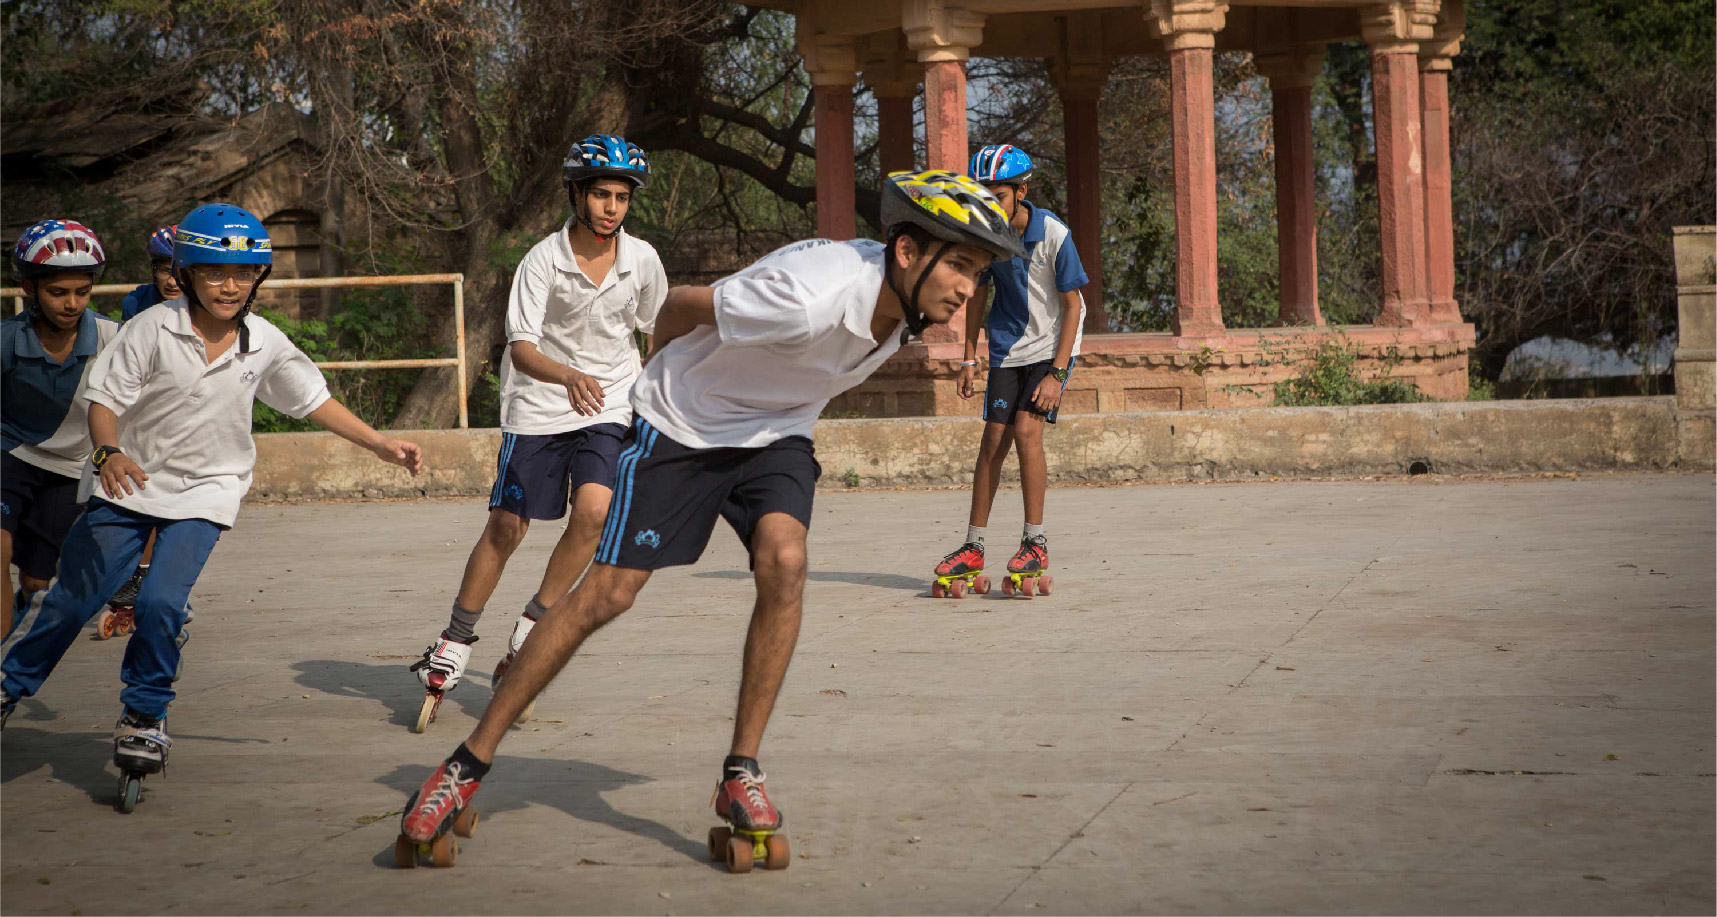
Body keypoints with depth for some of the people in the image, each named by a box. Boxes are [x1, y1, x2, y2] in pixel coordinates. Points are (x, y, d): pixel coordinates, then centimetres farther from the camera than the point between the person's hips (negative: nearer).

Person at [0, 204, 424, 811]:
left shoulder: (265, 345, -4)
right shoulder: (153, 329, -13)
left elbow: (314, 401, 10)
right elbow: (105, 398, -11)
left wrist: (382, 445, 9)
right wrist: (109, 453, -30)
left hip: (205, 493, 1)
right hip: (128, 484, -1)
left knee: (161, 603, -17)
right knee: (74, 597, 6)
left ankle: (145, 716, 6)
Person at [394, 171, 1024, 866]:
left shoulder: (912, 297, -14)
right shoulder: (810, 294, -37)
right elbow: (682, 305, -18)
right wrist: (661, 371, 2)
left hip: (776, 433, 5)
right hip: (682, 424, -5)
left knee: (784, 563, -22)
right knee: (606, 594, -7)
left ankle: (741, 775, -10)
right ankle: (467, 765, 4)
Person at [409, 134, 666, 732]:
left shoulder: (642, 260, -4)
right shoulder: (543, 261, -14)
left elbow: (657, 329, 15)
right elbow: (521, 347, -21)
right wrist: (568, 375, -40)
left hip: (607, 410, 2)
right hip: (538, 408, -2)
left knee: (593, 511, -21)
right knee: (505, 527, 0)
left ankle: (531, 632, -3)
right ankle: (456, 644, 18)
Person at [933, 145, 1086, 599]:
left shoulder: (1053, 234, -20)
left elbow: (1072, 305, -15)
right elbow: (977, 295, 6)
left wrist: (1057, 373, -18)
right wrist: (969, 360, 5)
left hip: (1051, 346, -4)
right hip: (1007, 348, 4)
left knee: (1026, 430, -16)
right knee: (993, 439, 1)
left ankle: (1035, 543, -5)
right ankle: (973, 547, 8)